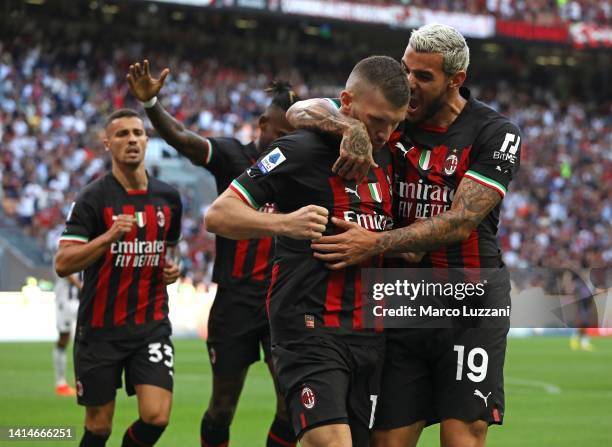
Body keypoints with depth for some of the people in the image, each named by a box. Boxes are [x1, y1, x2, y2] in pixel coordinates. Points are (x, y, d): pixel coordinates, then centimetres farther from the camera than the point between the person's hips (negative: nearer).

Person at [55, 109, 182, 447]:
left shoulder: (168, 197, 6)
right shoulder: (93, 198, -8)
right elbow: (63, 264, -16)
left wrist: (171, 268, 3)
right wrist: (109, 236, -28)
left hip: (152, 326, 3)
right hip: (100, 328, -3)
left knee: (156, 416, -12)